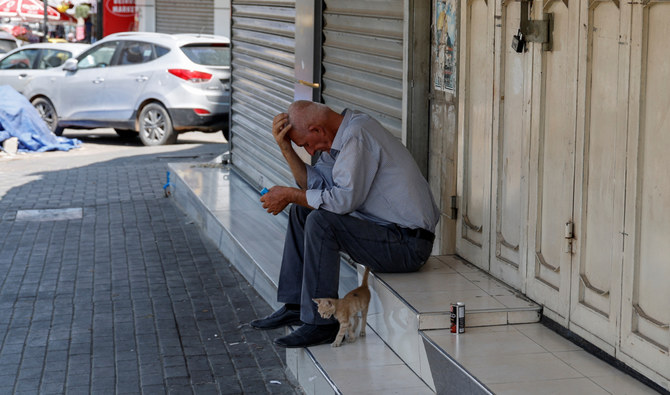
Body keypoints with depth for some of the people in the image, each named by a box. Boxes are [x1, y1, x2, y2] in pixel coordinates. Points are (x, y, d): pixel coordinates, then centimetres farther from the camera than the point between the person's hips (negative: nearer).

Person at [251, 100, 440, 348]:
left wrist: (289, 194, -15)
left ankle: (321, 323, -17)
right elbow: (315, 184, 10)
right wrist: (286, 147, 1)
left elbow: (345, 198, -26)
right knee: (301, 210, 14)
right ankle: (295, 306, 14)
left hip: (407, 245, -11)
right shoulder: (342, 135, 11)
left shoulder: (357, 135, -20)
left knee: (321, 221, -27)